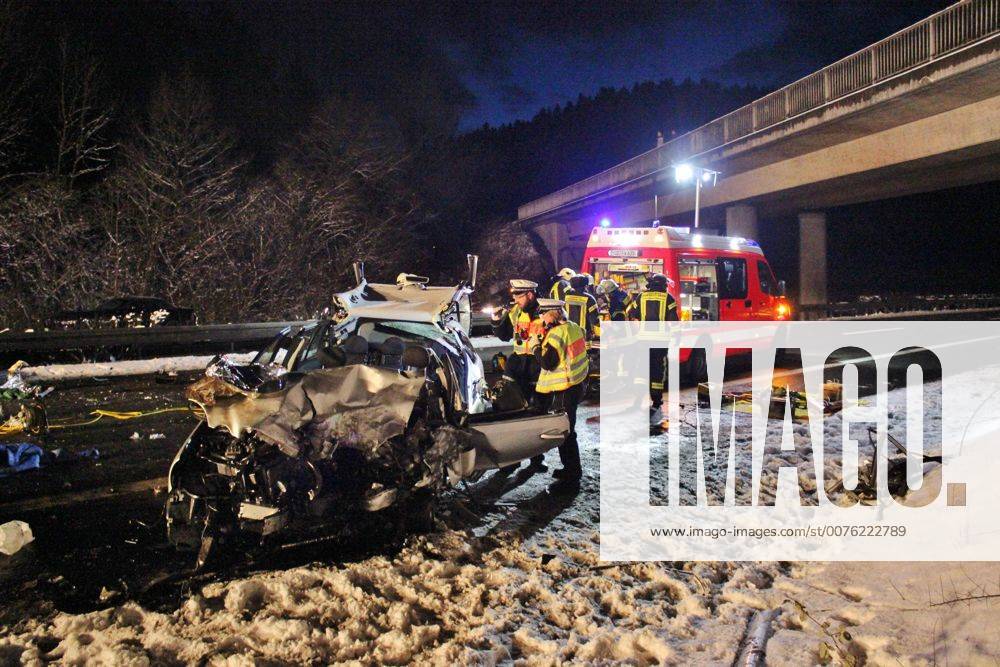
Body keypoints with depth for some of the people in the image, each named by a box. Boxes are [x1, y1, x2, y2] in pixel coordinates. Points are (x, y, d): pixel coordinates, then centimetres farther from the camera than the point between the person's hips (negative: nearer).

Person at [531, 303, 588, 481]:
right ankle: (572, 468, 29)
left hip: (563, 390, -10)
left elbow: (547, 363, -22)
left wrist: (536, 346, -7)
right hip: (577, 384, 10)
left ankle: (571, 470, 10)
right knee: (568, 429, 19)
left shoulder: (556, 333, -20)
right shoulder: (573, 327, 8)